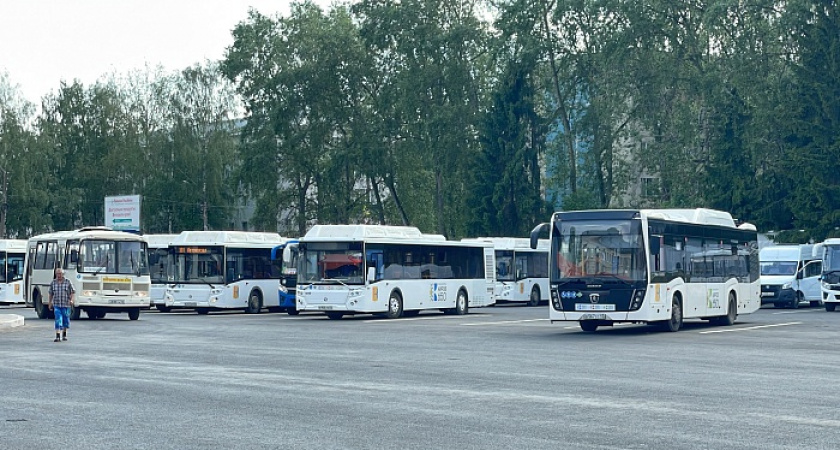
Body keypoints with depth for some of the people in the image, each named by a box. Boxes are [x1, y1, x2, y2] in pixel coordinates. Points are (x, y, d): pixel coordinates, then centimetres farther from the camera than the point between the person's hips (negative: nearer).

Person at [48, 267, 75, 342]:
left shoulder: (68, 282, -2)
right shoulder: (53, 282, 4)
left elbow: (73, 292, 1)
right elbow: (51, 293, 13)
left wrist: (71, 300, -14)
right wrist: (50, 303, 12)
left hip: (66, 305, 0)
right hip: (56, 305, 0)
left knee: (65, 319, 10)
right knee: (58, 320, -11)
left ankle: (64, 335, 29)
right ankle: (58, 336, -17)